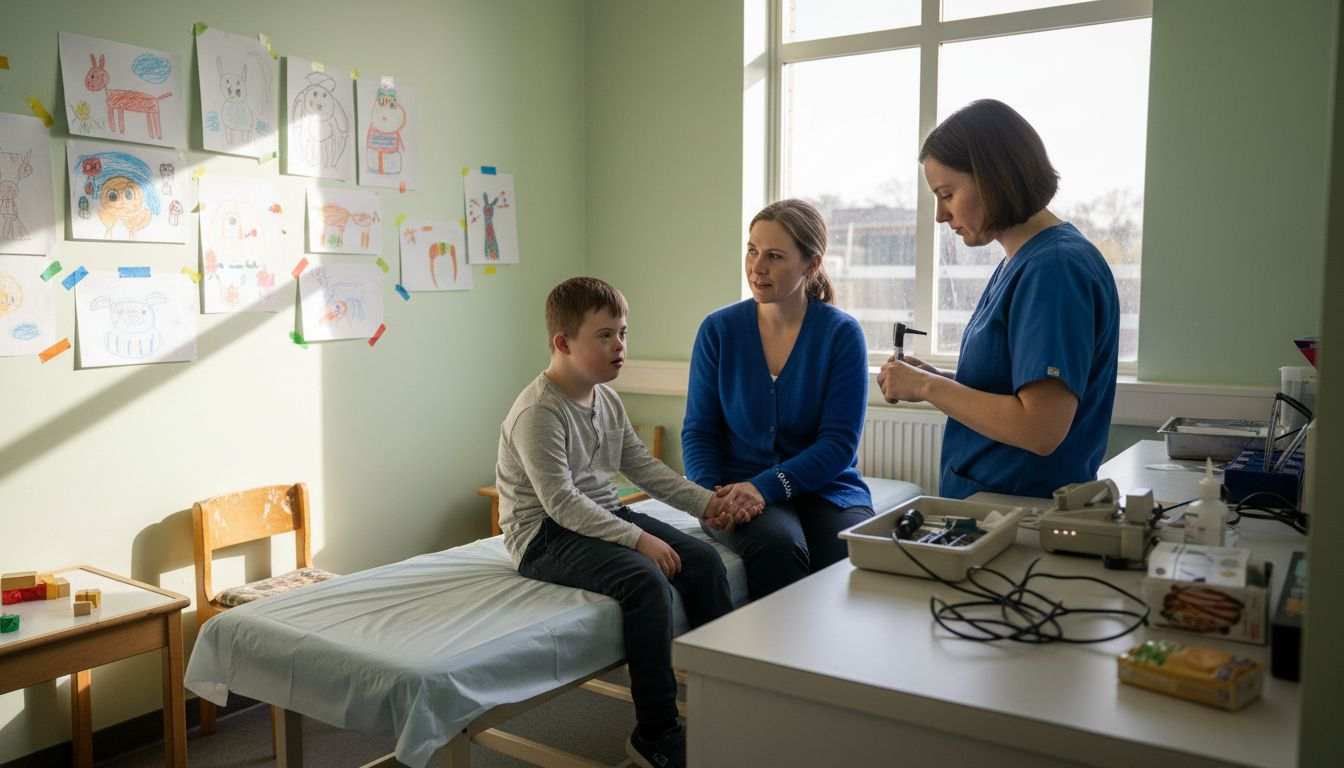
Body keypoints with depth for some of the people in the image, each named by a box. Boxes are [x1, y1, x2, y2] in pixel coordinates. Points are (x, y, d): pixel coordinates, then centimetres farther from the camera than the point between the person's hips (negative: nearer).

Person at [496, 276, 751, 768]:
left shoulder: (607, 401, 8)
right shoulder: (537, 412, -19)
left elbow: (643, 466, 14)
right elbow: (561, 501, -25)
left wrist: (703, 501, 4)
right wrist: (637, 539, -29)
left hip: (605, 516, 9)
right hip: (547, 536, -9)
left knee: (704, 560, -5)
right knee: (646, 580, -30)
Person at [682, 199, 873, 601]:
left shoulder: (842, 334, -2)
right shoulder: (719, 330, 3)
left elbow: (839, 443, -8)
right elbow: (699, 432, 5)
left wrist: (766, 487, -21)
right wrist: (708, 495, -15)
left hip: (826, 488, 0)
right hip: (741, 490, 0)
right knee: (778, 546, -31)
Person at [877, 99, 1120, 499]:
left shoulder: (1057, 269, -17)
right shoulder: (1017, 263, 13)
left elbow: (1040, 429, -23)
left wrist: (928, 387, -13)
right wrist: (937, 378, 4)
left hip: (1025, 509, -8)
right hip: (981, 497, 8)